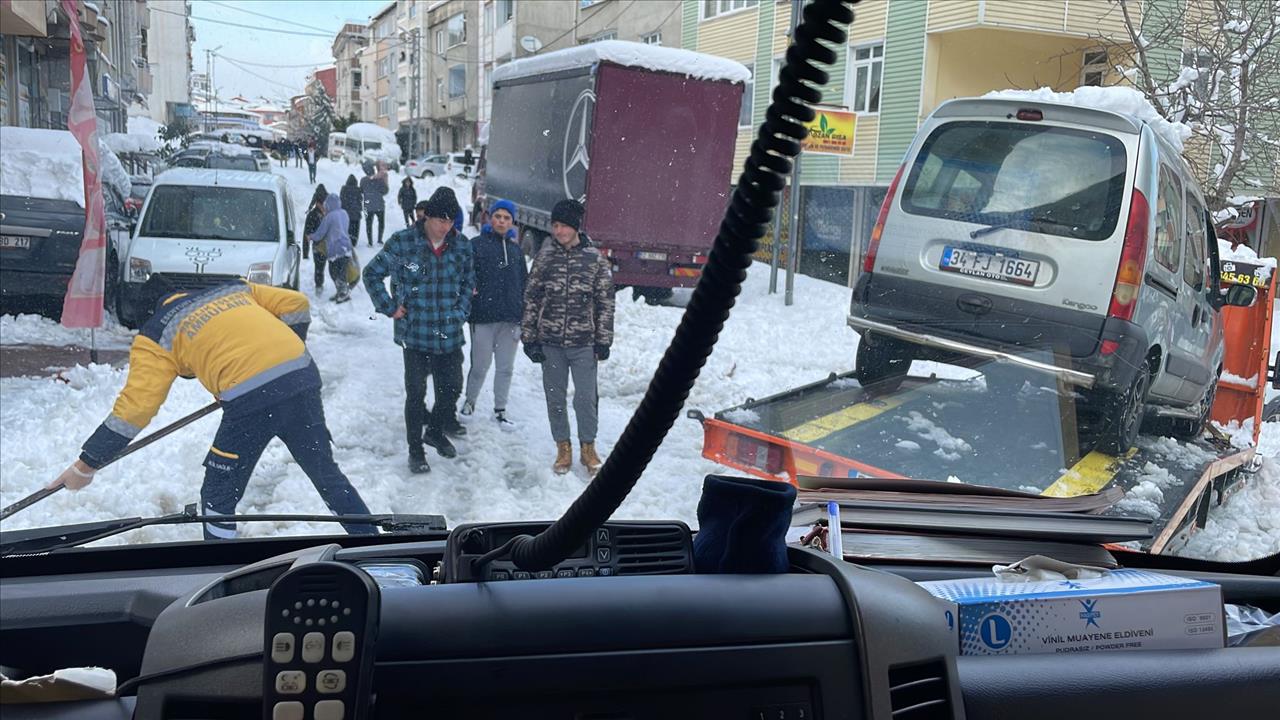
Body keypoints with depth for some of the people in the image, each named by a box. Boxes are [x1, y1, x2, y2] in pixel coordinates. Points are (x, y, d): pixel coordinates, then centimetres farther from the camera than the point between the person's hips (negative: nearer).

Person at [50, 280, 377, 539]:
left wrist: (88, 464, 16)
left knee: (218, 497, 14)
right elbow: (296, 305, 21)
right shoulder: (233, 289, 29)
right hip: (303, 375, 5)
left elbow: (135, 406, 8)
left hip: (252, 399, -5)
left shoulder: (155, 336, 15)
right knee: (326, 471, 20)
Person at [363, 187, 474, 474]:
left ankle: (436, 431, 39)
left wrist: (461, 312, 5)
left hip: (449, 334, 3)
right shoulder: (402, 242, -10)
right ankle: (415, 449, 16)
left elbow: (469, 282, 15)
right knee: (416, 393, 2)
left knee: (452, 387, 13)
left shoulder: (462, 245, -1)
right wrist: (390, 307, -4)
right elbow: (372, 273, 0)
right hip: (415, 333, -3)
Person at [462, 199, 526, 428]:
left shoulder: (515, 249, 13)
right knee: (480, 365, 3)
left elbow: (524, 283, 16)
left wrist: (523, 316, 12)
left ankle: (500, 410, 22)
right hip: (483, 316, -4)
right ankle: (469, 401, 26)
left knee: (506, 367, 10)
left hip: (511, 319, 4)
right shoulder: (476, 245, -2)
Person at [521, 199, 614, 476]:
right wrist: (529, 337, 2)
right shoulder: (545, 256, 1)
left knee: (586, 397, 1)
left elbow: (605, 302, 1)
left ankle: (588, 446, 21)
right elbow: (531, 299, 5)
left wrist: (603, 341, 0)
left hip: (583, 342, -2)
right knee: (555, 396, 10)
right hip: (550, 342, 2)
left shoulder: (595, 259, -3)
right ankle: (563, 447, 25)